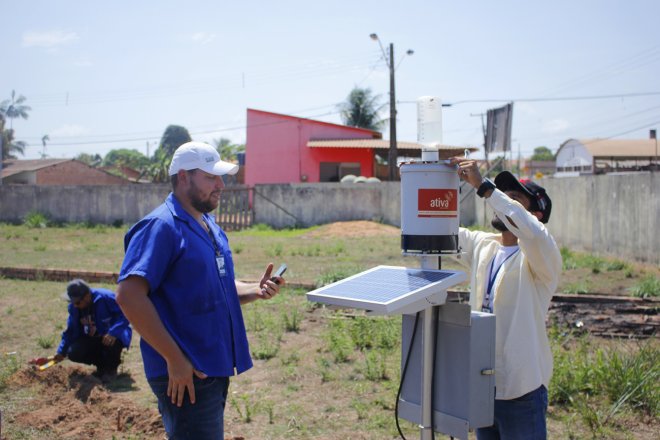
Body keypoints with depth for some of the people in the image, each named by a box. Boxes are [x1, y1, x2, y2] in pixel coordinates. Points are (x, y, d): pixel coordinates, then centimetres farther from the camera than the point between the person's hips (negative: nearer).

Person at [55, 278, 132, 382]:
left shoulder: (105, 297, -25)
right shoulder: (74, 307, -5)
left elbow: (125, 314, -29)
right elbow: (71, 331, 5)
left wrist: (113, 333, -42)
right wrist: (62, 352, -2)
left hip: (111, 336, -5)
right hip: (91, 339, 5)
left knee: (113, 342, -40)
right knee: (73, 353, -19)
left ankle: (111, 369, -6)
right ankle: (102, 365, 10)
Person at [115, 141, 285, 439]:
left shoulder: (209, 225, 13)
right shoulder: (161, 227, -16)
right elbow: (129, 295, -24)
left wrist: (256, 291, 1)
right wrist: (174, 358, -24)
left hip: (215, 367, 9)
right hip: (186, 376, -9)